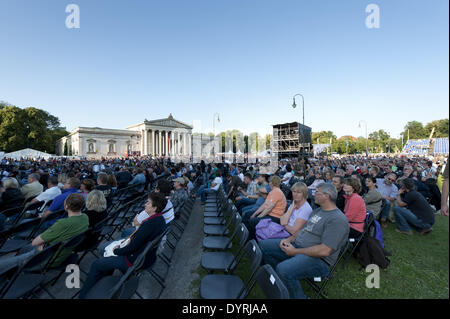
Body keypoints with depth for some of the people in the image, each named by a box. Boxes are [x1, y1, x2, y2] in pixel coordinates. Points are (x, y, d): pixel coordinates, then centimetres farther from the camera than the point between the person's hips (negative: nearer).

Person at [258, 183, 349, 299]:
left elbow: (324, 251, -23)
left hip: (318, 259, -9)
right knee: (264, 245, 3)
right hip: (297, 245, 9)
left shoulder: (338, 220, -16)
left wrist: (295, 251, -17)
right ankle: (279, 278, 16)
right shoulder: (317, 211, 15)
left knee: (284, 269, -35)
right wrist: (289, 239, 2)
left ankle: (298, 296, -6)